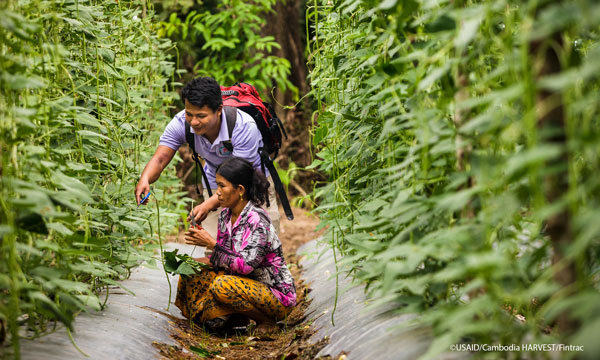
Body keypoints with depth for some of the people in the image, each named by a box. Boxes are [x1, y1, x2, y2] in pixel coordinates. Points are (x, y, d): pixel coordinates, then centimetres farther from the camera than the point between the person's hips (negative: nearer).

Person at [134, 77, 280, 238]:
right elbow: (160, 159, -26)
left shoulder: (244, 126, -35)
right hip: (215, 183, 3)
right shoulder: (181, 123, -24)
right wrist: (145, 179, -49)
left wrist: (208, 205, -51)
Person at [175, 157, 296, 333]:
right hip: (247, 284, 8)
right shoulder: (225, 215, 3)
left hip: (279, 297, -8)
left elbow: (245, 265, -27)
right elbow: (224, 259, 8)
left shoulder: (257, 221, -22)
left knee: (223, 285, -32)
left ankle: (267, 321, -10)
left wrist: (212, 244, -23)